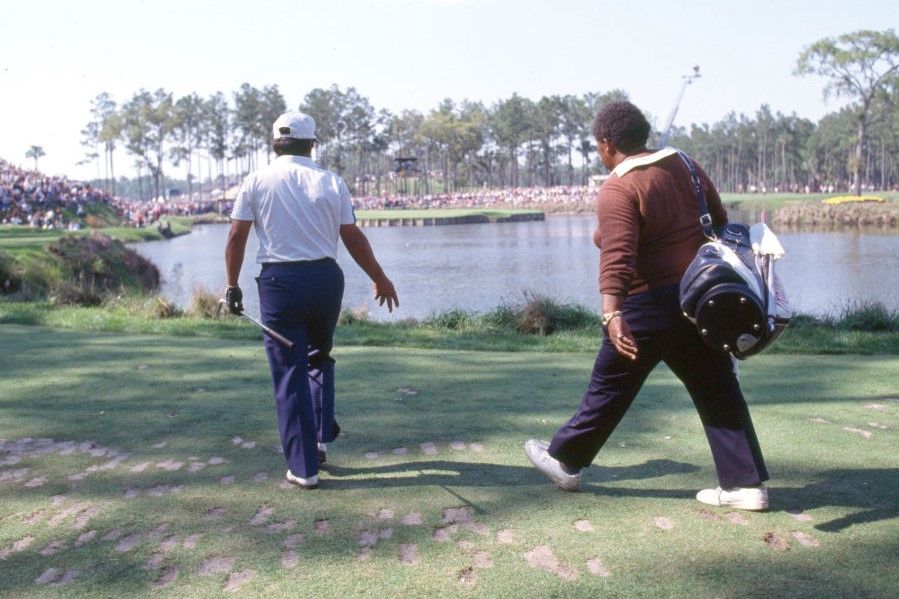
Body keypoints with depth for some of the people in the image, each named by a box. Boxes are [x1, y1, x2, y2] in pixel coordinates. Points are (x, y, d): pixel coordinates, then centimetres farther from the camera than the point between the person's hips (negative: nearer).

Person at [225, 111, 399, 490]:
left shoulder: (256, 181, 2)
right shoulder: (331, 181, 3)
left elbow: (236, 237, -1)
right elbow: (353, 238, 2)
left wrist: (232, 285, 10)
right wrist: (381, 280, 12)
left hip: (278, 281, -1)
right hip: (325, 277, 2)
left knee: (290, 375, 4)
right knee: (319, 358, 25)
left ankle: (303, 467, 7)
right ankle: (321, 438, 24)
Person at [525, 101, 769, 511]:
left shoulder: (618, 190, -15)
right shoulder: (683, 166, 8)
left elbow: (618, 257, -30)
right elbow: (720, 221, 14)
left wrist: (611, 314, -39)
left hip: (652, 305, -7)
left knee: (610, 388, 9)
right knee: (718, 391, 11)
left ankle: (564, 461, 26)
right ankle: (747, 483, 14)